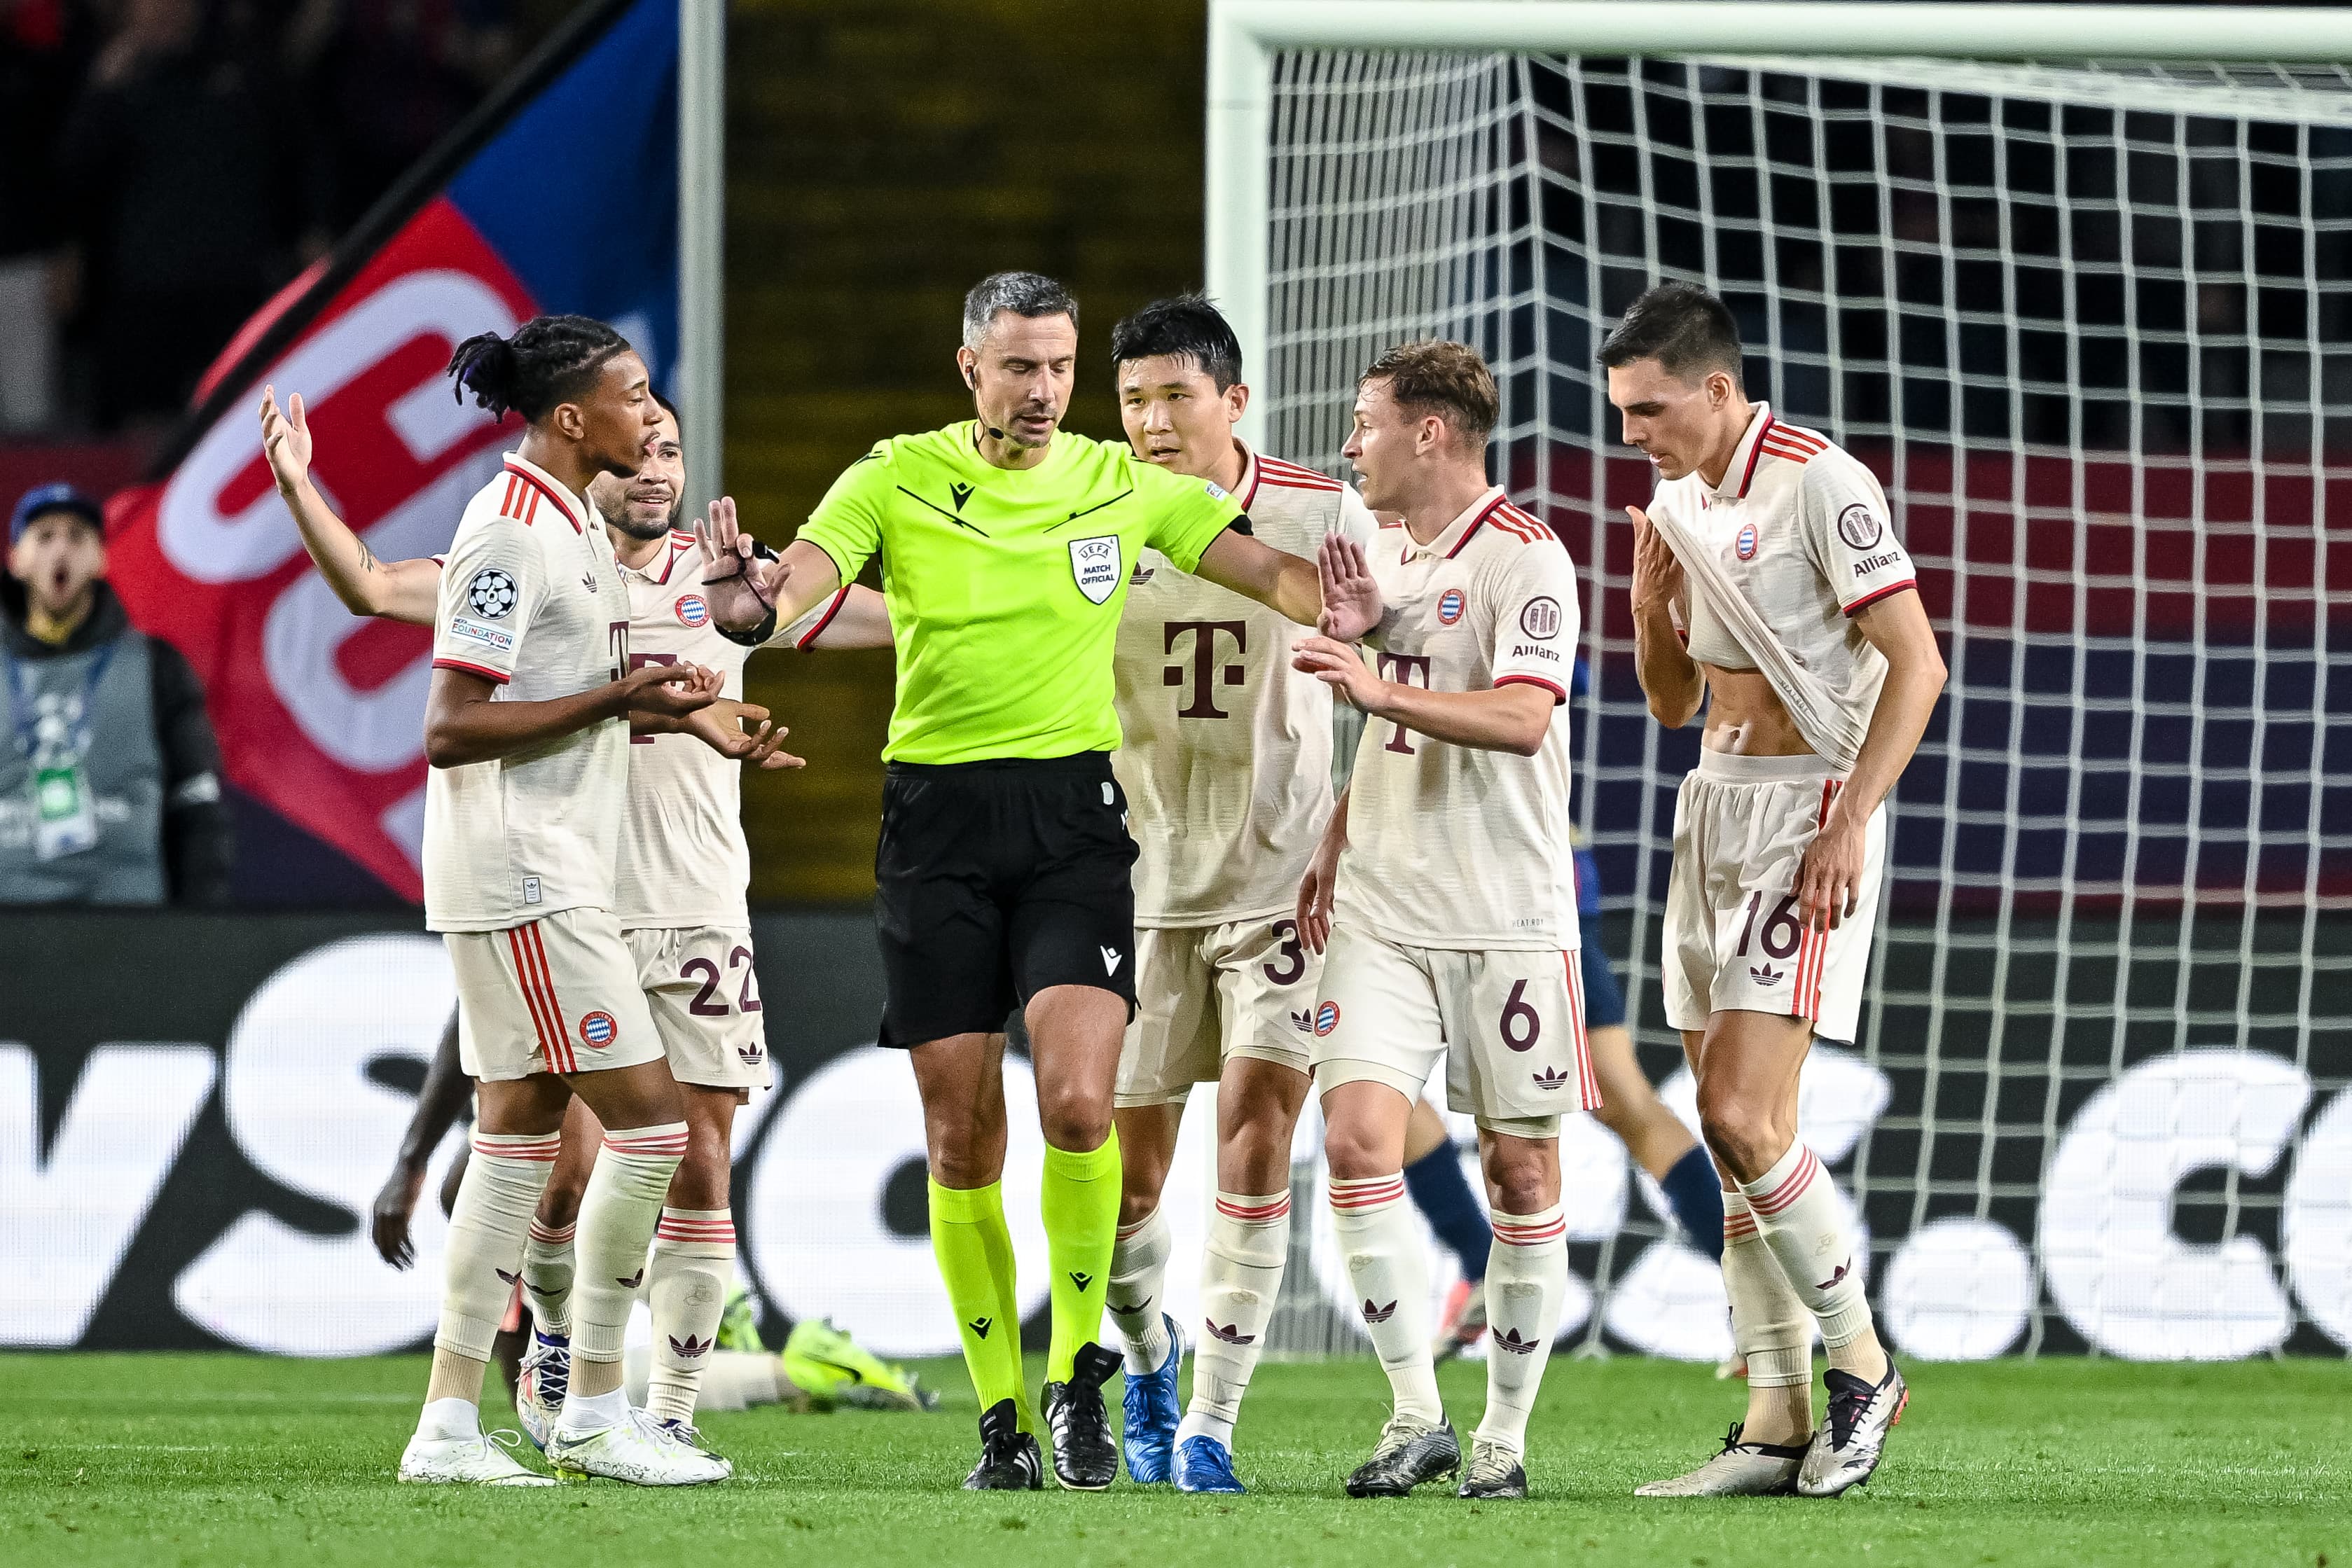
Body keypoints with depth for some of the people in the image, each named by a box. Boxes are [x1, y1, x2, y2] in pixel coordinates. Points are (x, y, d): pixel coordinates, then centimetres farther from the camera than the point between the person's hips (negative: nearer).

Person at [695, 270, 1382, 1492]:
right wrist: (755, 602, -36)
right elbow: (804, 576, -11)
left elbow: (1256, 565, 0)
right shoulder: (898, 479, 1)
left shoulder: (1123, 485, 5)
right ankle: (1001, 1418, 12)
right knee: (961, 1137, 2)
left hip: (1073, 813, 0)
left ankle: (1076, 1373, -1)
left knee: (1078, 1100, -19)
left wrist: (1331, 608, -22)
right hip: (937, 816, 0)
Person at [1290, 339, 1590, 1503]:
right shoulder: (1383, 552, 14)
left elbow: (1521, 715, -22)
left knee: (1519, 1168, 0)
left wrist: (1383, 691, -30)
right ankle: (1417, 1415, -3)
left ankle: (1504, 1436, 9)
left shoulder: (1524, 558, -9)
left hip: (1507, 916, -6)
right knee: (1357, 1137, -9)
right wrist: (1335, 842, 18)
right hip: (1382, 913, 6)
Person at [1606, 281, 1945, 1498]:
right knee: (1735, 1133, 5)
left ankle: (1862, 1365, -1)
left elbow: (1916, 665, -15)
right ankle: (1776, 1422, 6)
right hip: (1714, 804, 8)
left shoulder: (1819, 484, -13)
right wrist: (1650, 604, 0)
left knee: (1742, 1118, -16)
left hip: (1809, 806, -8)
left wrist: (1850, 822, -21)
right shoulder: (1677, 501, 13)